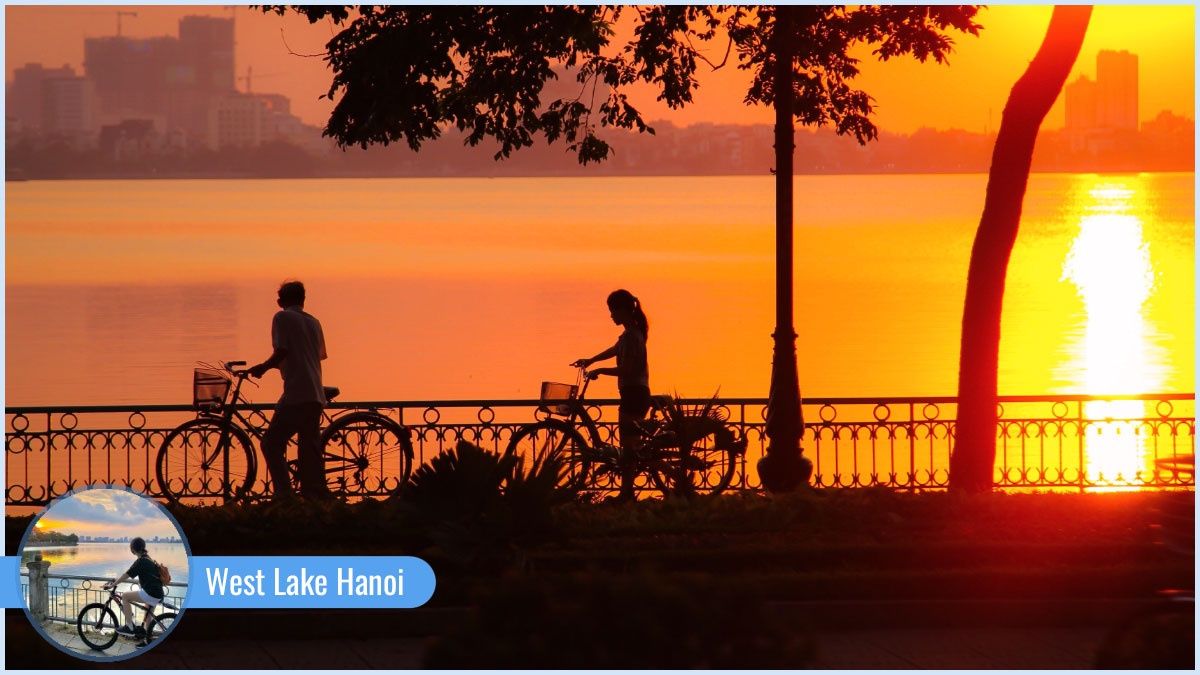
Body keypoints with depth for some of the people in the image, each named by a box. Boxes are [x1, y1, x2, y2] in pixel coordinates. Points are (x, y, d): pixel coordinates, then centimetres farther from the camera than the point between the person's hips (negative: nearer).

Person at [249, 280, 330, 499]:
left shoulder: (282, 318, -2)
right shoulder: (313, 322, 19)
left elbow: (281, 352, -13)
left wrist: (262, 368, 3)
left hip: (296, 394, -7)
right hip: (316, 395, 7)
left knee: (272, 444, -3)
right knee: (310, 447, 12)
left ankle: (284, 496, -14)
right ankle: (318, 497, 10)